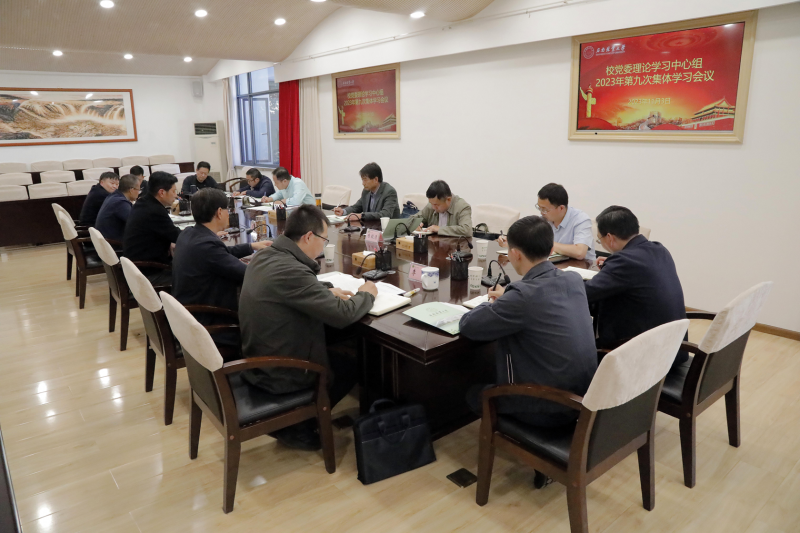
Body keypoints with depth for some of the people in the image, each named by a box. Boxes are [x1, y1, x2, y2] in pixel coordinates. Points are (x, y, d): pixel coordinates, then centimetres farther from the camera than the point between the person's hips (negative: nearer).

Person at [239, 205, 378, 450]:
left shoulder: (263, 256, -2)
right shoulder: (291, 271, -31)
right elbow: (343, 315, -26)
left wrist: (327, 294, 6)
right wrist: (366, 294, -6)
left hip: (256, 359, 9)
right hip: (278, 374, -8)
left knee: (337, 353, 24)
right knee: (350, 367, 13)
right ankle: (295, 426, 20)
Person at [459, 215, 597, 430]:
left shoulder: (524, 295, -27)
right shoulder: (574, 279, -4)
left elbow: (467, 325, -15)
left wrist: (492, 305, 3)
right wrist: (508, 298, 17)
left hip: (551, 408, -7)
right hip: (585, 396, 7)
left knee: (475, 394, 19)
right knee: (493, 383, 28)